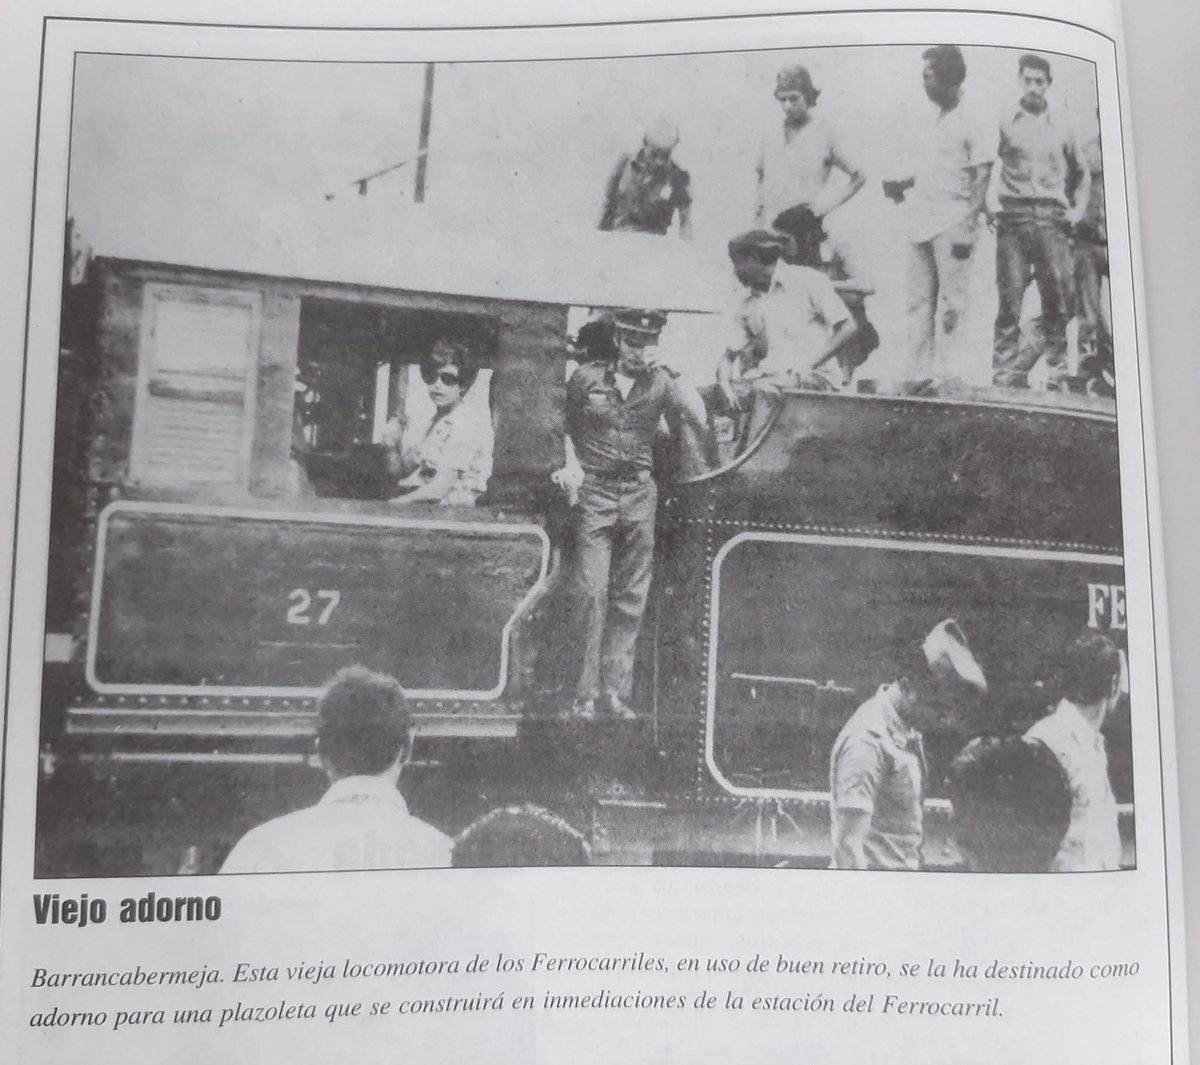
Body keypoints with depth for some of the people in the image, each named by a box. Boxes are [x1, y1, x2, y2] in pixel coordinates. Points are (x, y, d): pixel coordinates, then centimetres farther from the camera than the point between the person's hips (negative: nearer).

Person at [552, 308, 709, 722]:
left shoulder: (660, 383, 6)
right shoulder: (586, 378, 2)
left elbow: (701, 425, -4)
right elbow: (560, 424, 10)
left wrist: (674, 379, -10)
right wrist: (570, 464, -5)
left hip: (639, 493, 3)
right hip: (594, 492, -3)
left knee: (631, 597, 4)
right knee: (591, 592, -9)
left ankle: (616, 690, 12)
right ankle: (584, 693, -3)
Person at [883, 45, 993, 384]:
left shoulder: (971, 123, -6)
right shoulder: (936, 119, 17)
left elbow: (982, 177, -9)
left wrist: (968, 225, -16)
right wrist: (903, 184, 12)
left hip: (951, 225, -8)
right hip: (921, 225, 8)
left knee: (950, 305, -8)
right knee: (918, 304, 9)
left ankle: (945, 375, -7)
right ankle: (918, 375, 14)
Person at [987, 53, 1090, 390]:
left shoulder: (1061, 127, 15)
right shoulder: (1004, 123, 6)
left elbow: (1082, 173, 26)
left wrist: (1078, 209, 14)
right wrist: (990, 202, -12)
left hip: (1052, 220, 3)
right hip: (1013, 219, -3)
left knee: (1059, 299, -1)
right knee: (1010, 298, -7)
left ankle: (1057, 376, 6)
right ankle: (1005, 376, -4)